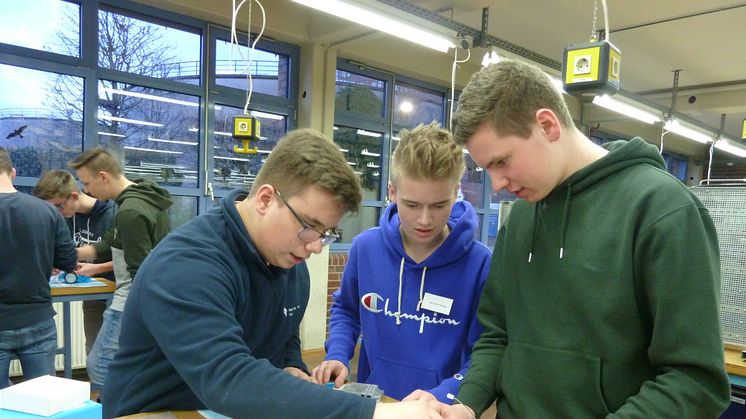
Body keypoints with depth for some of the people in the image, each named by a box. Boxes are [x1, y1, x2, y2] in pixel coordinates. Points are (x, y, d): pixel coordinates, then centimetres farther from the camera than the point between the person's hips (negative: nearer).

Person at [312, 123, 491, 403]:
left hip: (439, 410, -2)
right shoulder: (365, 248, -4)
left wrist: (442, 396, -22)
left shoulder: (480, 263, -14)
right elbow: (345, 310, 12)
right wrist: (337, 355, -2)